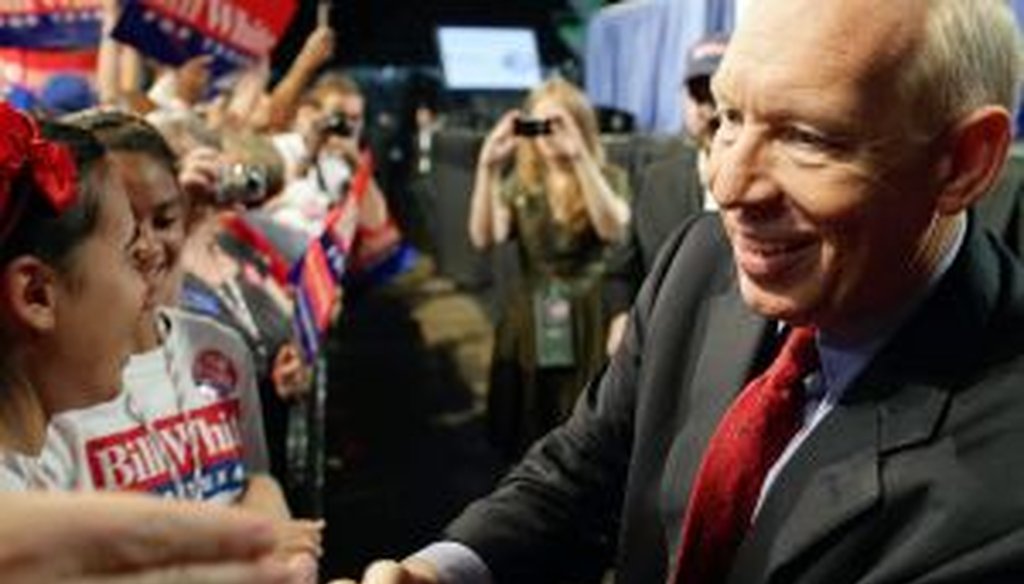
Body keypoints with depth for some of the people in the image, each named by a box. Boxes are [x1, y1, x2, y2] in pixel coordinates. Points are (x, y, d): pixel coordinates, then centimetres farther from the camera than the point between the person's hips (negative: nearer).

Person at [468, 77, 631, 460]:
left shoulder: (608, 178, 0)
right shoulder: (520, 185, 7)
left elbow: (613, 229, -21)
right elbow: (483, 238, -9)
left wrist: (580, 157, -26)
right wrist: (487, 167, -18)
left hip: (588, 325, -3)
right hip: (531, 327, 3)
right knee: (527, 444, 8)